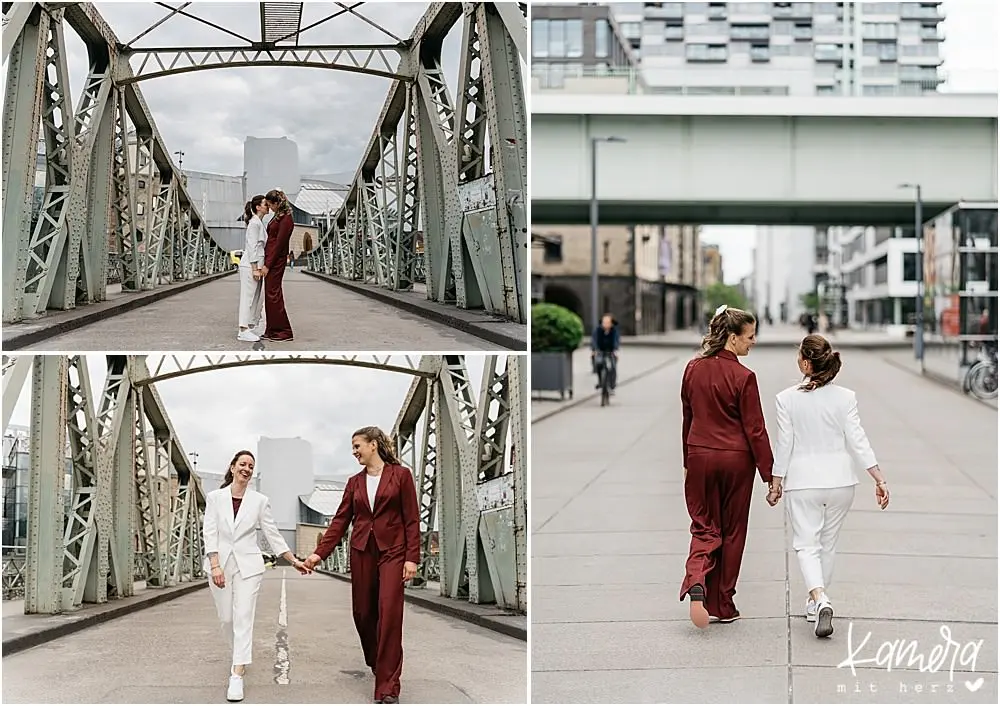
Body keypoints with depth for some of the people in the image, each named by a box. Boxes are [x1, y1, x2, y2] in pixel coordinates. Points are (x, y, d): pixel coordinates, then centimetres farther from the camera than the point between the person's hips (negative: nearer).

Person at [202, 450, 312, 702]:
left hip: (248, 565, -1)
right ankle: (239, 657, 34)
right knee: (227, 618, 7)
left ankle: (237, 676, -13)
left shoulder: (259, 501, 2)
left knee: (243, 617, -10)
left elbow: (273, 534, 6)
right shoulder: (215, 497, 2)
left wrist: (294, 561, 3)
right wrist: (215, 565, -17)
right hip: (220, 564, 1)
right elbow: (210, 533, -5)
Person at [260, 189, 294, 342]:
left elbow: (279, 244, -18)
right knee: (270, 294, 11)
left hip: (276, 260, -10)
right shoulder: (278, 216, 13)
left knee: (273, 294, -7)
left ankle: (284, 332, -3)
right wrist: (266, 263, 18)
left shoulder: (286, 219, -17)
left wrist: (267, 265, -18)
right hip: (270, 259, 10)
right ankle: (272, 331, 16)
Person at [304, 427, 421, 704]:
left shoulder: (400, 475, 0)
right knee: (363, 613, 6)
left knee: (389, 614, -13)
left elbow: (412, 519, -3)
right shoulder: (355, 482, 12)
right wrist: (319, 553, 0)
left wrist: (412, 557, -10)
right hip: (361, 551, 5)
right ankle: (377, 665, 32)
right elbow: (340, 520, 9)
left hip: (392, 551, -5)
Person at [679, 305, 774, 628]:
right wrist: (769, 473, -6)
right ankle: (723, 606, 17)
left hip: (700, 456, 4)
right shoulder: (743, 377, -14)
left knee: (704, 527, 12)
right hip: (736, 459, -4)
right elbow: (755, 429, -12)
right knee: (732, 531, 10)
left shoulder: (693, 370, 1)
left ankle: (696, 581, -17)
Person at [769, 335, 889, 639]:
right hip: (840, 480, 3)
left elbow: (784, 445, -5)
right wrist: (879, 479, -3)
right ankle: (816, 602, 28)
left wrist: (776, 483, 5)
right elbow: (858, 441, -7)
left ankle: (820, 599, -22)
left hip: (802, 482, -2)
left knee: (806, 545, 1)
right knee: (828, 543, 17)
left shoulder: (787, 399, -9)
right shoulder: (845, 397, -5)